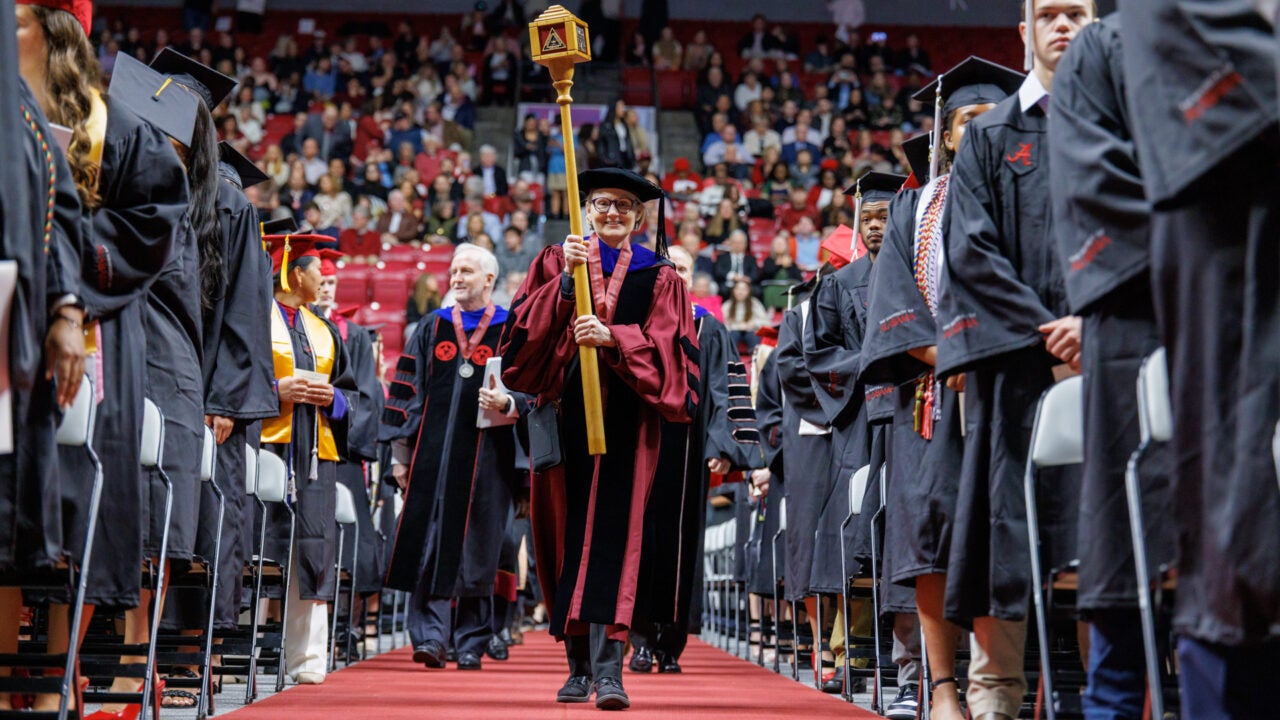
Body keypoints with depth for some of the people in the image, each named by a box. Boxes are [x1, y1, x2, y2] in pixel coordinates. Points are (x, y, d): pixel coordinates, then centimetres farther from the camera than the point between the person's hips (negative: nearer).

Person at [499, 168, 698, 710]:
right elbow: (526, 330, -1)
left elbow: (667, 349, -4)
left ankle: (607, 668, -19)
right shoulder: (556, 263, 13)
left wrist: (612, 337, -19)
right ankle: (579, 665, 14)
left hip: (626, 417, -2)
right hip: (565, 413, 2)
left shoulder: (658, 277, 9)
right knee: (566, 533, 4)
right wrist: (567, 280, -14)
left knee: (610, 535, -12)